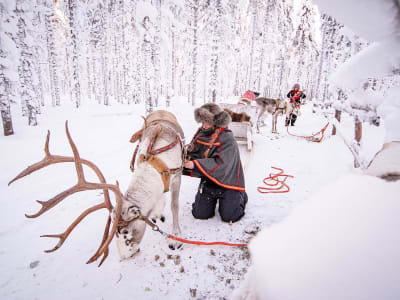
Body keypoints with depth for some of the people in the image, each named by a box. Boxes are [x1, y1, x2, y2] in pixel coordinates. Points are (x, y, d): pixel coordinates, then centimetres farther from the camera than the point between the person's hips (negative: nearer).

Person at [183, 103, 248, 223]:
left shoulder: (228, 139, -21)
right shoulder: (201, 135, -1)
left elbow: (221, 164, -30)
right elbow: (191, 154, -2)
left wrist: (195, 164, -35)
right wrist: (186, 160, -26)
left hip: (227, 181, -5)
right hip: (208, 181, 5)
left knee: (229, 216, -5)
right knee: (200, 214, 4)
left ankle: (241, 196, 25)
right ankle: (214, 197, 33)